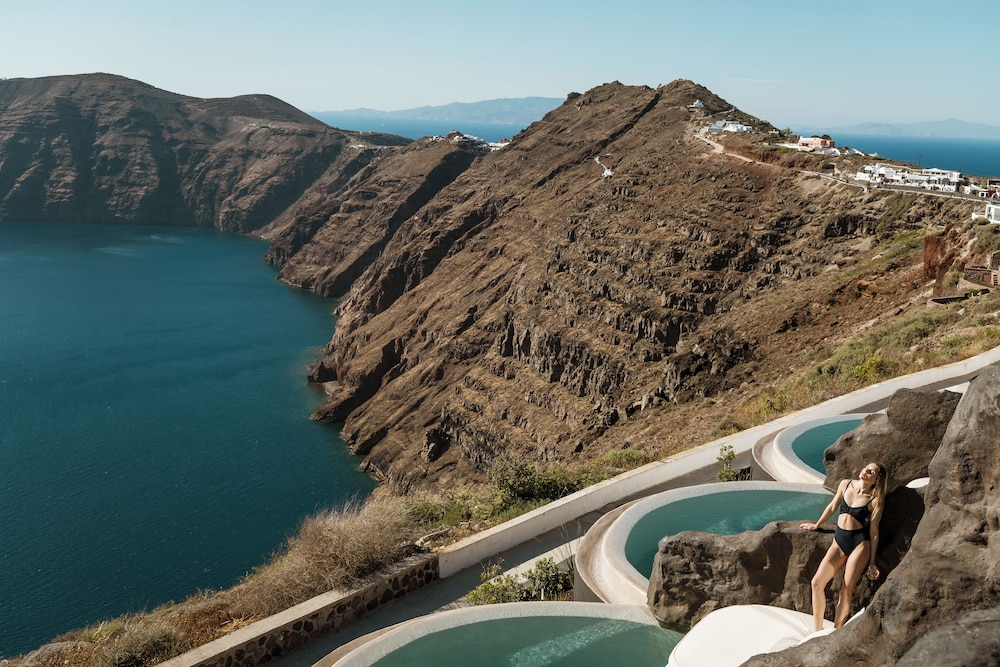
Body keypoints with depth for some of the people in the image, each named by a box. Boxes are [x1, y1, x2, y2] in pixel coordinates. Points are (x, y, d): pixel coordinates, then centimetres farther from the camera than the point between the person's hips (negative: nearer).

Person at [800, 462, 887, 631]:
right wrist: (817, 525, 31)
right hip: (839, 542, 4)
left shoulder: (875, 500, -5)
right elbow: (832, 507, 21)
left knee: (846, 592, -6)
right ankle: (817, 631, 5)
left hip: (860, 543, -4)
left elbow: (874, 531, -1)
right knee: (817, 582, -7)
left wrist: (872, 562, 0)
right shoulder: (846, 484, 6)